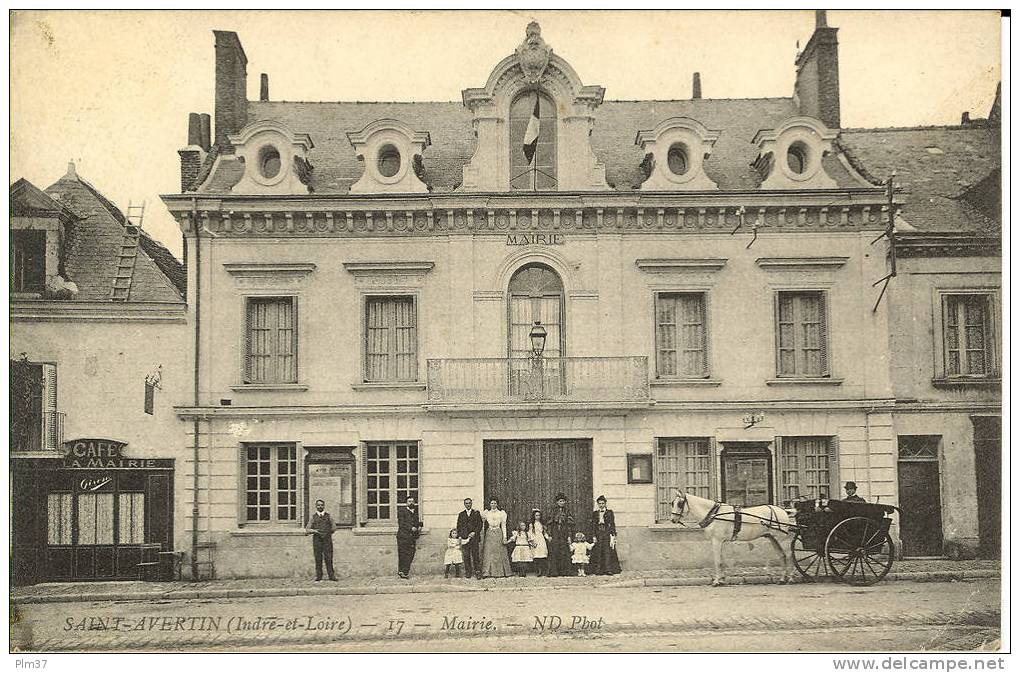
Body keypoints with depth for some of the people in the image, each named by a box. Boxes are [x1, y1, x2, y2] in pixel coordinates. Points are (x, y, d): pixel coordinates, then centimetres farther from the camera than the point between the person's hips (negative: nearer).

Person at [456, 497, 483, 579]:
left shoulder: (476, 513, 9)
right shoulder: (461, 514, 14)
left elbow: (480, 524, 4)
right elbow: (459, 526, 14)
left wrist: (474, 532, -9)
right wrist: (459, 535, 1)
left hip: (474, 536, -2)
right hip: (464, 537, 2)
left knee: (475, 555, -6)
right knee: (466, 555, 0)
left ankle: (477, 572, -3)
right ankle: (468, 572, 6)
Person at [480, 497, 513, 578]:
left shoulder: (502, 513, 5)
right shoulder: (486, 513, 9)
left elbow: (503, 525, 3)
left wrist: (504, 537, -3)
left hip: (498, 534, -1)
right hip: (489, 534, 1)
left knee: (499, 553, -1)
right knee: (488, 553, -3)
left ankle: (500, 572, 3)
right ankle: (488, 572, -1)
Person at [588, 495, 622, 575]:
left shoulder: (609, 512, 7)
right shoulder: (595, 513, 12)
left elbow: (612, 524, 2)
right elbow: (592, 525, 8)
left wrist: (612, 535, -8)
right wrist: (593, 536, -1)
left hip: (607, 534, -2)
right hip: (598, 534, 2)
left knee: (608, 551, -8)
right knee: (598, 553, -2)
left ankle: (609, 569, -7)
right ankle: (598, 570, 0)